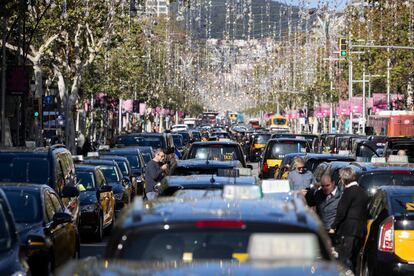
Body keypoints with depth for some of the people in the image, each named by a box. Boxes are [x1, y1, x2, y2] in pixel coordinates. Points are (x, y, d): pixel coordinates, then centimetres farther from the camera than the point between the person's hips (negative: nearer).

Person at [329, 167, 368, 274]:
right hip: (360, 230, 9)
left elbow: (341, 212, -14)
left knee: (345, 258, -8)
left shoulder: (349, 191, -11)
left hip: (349, 230, -9)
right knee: (353, 258, 15)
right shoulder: (362, 192, 16)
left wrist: (333, 227, -6)